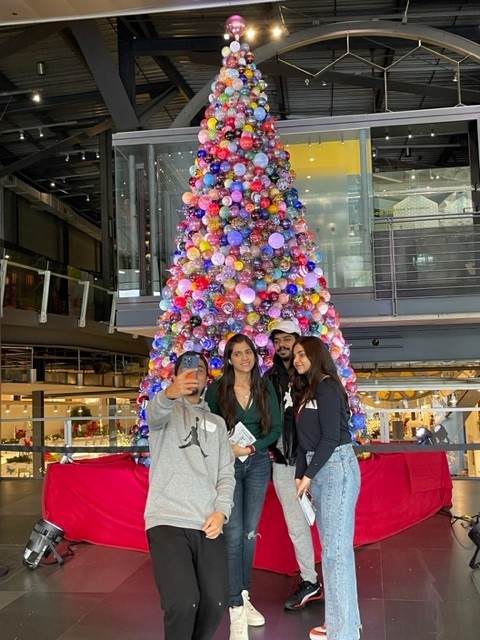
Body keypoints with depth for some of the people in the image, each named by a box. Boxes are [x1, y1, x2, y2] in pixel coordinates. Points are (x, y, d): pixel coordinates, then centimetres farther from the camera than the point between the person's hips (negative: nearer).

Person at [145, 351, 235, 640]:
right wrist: (170, 393, -41)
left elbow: (226, 473, 14)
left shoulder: (217, 423, 22)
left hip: (208, 523, 4)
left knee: (216, 602, -3)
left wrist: (221, 512, -5)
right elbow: (154, 412, -17)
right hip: (168, 521, -4)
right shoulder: (166, 410, 10)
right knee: (183, 602, -19)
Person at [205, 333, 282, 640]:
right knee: (233, 533, -8)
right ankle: (236, 610, -4)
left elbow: (276, 426, 1)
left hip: (258, 463, 3)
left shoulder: (265, 387, 2)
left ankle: (245, 597, 24)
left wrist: (252, 447, -12)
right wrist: (228, 446, -17)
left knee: (250, 532, 10)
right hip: (228, 463, -3)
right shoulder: (217, 388, -4)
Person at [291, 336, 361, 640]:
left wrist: (308, 475, -12)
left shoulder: (327, 387, -8)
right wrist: (301, 475, 9)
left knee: (336, 549, -8)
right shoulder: (307, 391, 18)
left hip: (337, 467, -9)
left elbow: (330, 437, -15)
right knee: (331, 548, 12)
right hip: (319, 470, 9)